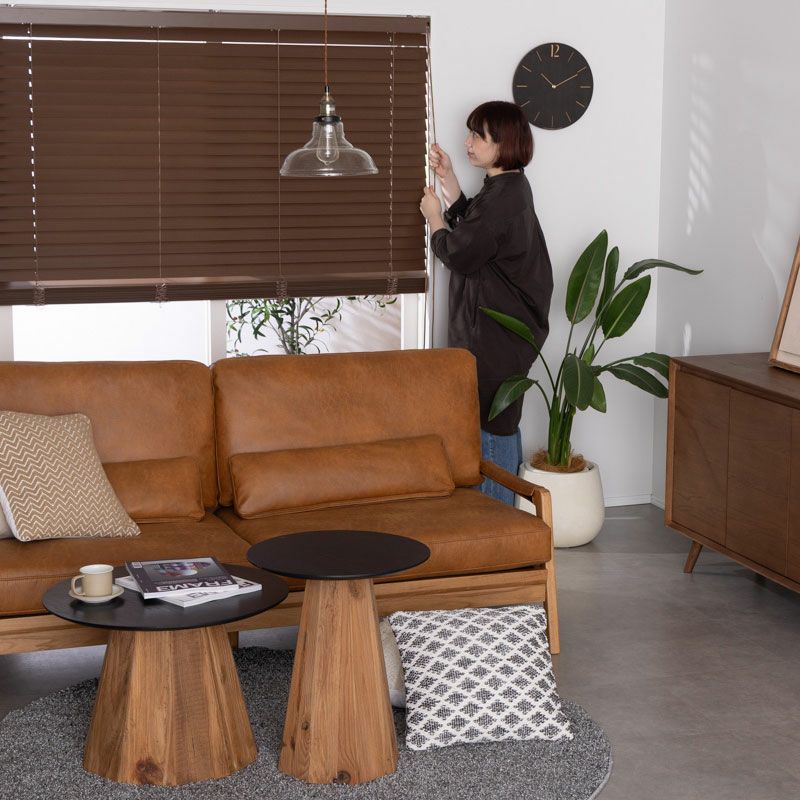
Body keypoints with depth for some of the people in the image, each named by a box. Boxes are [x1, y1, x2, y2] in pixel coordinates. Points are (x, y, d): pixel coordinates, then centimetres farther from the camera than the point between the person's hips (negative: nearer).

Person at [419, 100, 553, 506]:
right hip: (503, 327, 11)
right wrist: (447, 179, 14)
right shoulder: (510, 187, 11)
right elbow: (470, 228, 20)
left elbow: (459, 255, -18)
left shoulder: (503, 196, -22)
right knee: (501, 422, 18)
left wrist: (434, 216, -1)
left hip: (494, 334, -11)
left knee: (491, 425, -3)